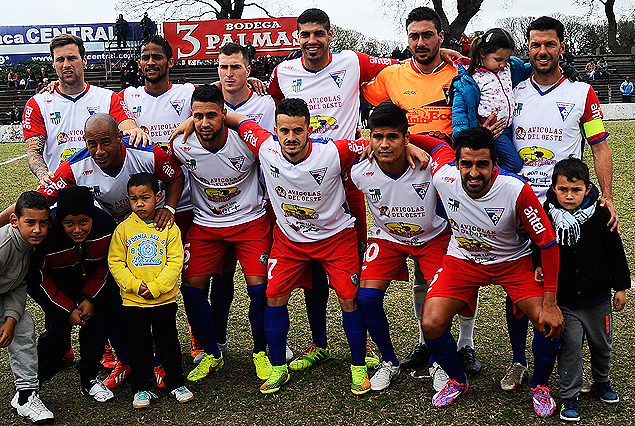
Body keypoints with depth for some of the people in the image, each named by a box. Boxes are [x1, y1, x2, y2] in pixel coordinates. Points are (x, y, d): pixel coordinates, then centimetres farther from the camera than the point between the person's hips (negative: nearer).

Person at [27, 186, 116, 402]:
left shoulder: (105, 225, -26)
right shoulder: (45, 234, -34)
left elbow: (107, 265, -8)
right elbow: (39, 280, -19)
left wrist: (91, 299, -15)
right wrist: (68, 310, -19)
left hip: (91, 283, 3)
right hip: (55, 286, -3)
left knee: (97, 321, -6)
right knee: (58, 330, -10)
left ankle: (89, 379, 12)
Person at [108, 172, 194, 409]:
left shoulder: (169, 228, -4)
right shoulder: (123, 229, -2)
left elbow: (175, 262, -7)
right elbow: (115, 262, -2)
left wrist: (155, 287, -16)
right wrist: (134, 284, -14)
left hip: (165, 299, -1)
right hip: (132, 301, 1)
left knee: (168, 343, 10)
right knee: (138, 346, 10)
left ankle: (176, 383, 25)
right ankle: (141, 388, 23)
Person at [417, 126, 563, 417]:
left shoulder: (517, 190, -31)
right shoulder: (443, 175, -25)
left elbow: (548, 243, -20)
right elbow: (438, 144, -1)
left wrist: (550, 303, -21)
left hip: (512, 260, -1)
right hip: (462, 259, 2)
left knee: (551, 324, -18)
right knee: (432, 324, -16)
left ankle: (540, 386, 13)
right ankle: (457, 381, 15)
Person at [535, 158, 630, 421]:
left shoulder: (600, 216, -9)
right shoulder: (546, 216, -10)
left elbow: (615, 251, 1)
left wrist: (621, 287, 4)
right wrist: (539, 266, -10)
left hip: (597, 296, 2)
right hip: (564, 299, -1)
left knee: (601, 343, 17)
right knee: (569, 345, -3)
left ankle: (601, 382, 42)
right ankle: (570, 397, 12)